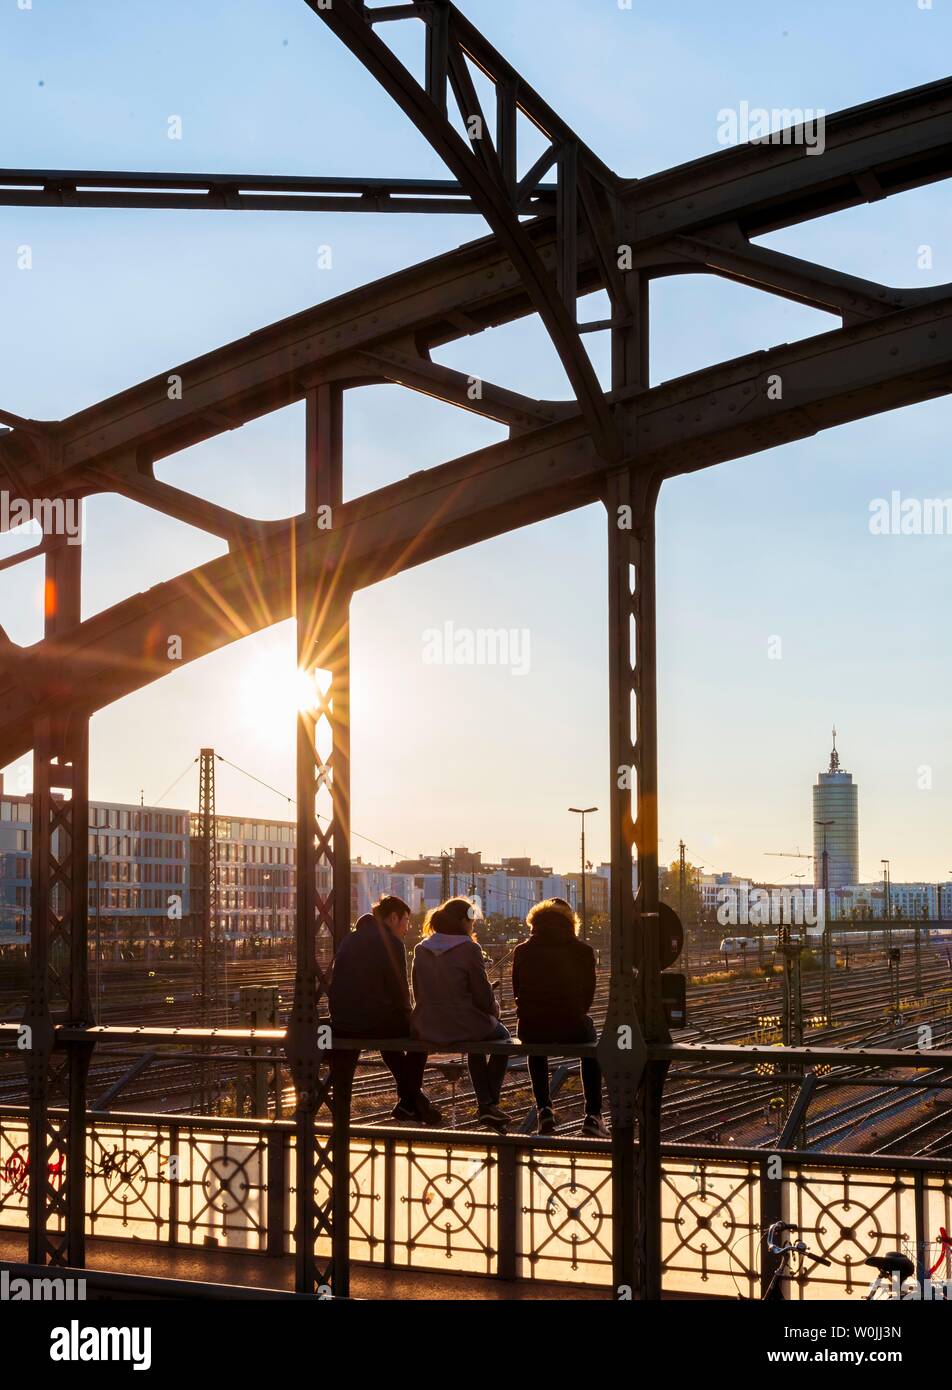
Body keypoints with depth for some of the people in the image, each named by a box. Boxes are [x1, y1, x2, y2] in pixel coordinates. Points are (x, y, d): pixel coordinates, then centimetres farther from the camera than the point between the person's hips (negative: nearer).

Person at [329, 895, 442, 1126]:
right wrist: (409, 1017, 11)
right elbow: (399, 992, -7)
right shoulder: (391, 943, -6)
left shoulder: (349, 940, 15)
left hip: (342, 1024, 6)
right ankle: (409, 1100, 21)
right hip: (374, 1021, -6)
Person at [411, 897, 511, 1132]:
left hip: (427, 1028, 5)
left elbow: (419, 994, 10)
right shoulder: (468, 949, -13)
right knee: (501, 1035, 28)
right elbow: (483, 994, -11)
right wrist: (495, 1010, 12)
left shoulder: (421, 950, 3)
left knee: (477, 1041, 36)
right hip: (461, 1026, -5)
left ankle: (485, 1104, 32)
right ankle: (491, 1103, 25)